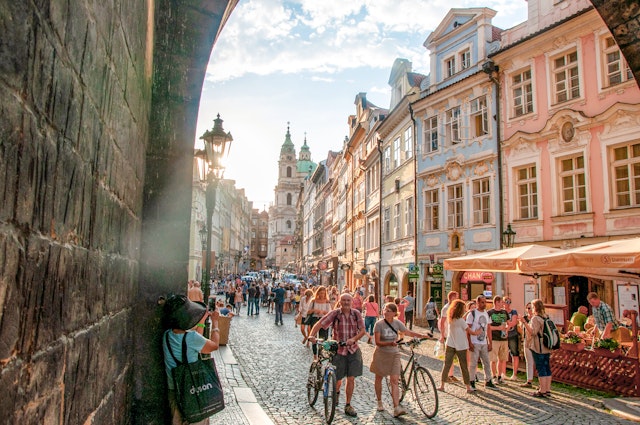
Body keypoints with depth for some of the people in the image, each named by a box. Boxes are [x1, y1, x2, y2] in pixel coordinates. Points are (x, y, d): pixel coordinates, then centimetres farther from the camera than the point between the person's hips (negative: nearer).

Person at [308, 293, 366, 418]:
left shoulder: (356, 314, 0)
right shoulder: (334, 314, -9)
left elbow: (362, 330, -2)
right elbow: (319, 324, -16)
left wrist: (353, 339, -20)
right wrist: (312, 335, -33)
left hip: (353, 350, 2)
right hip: (338, 350, -2)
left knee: (351, 379, 3)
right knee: (337, 380, 4)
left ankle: (348, 406, 20)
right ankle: (336, 392, 39)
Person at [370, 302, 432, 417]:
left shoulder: (397, 323, -3)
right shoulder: (379, 324, -13)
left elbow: (409, 332, 4)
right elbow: (377, 342, -16)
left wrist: (423, 335, -9)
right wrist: (390, 343, -32)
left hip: (394, 354, 2)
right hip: (381, 354, -2)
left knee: (394, 381, -7)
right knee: (379, 378, 13)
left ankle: (396, 408, -9)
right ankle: (379, 402, 32)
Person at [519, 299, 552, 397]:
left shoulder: (535, 318, -14)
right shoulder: (547, 317, 10)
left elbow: (533, 332, -23)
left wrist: (524, 322, -27)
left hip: (538, 348, -8)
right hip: (547, 347, 8)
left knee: (541, 368, -4)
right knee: (547, 367, 11)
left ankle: (542, 391, -1)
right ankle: (547, 390, 16)